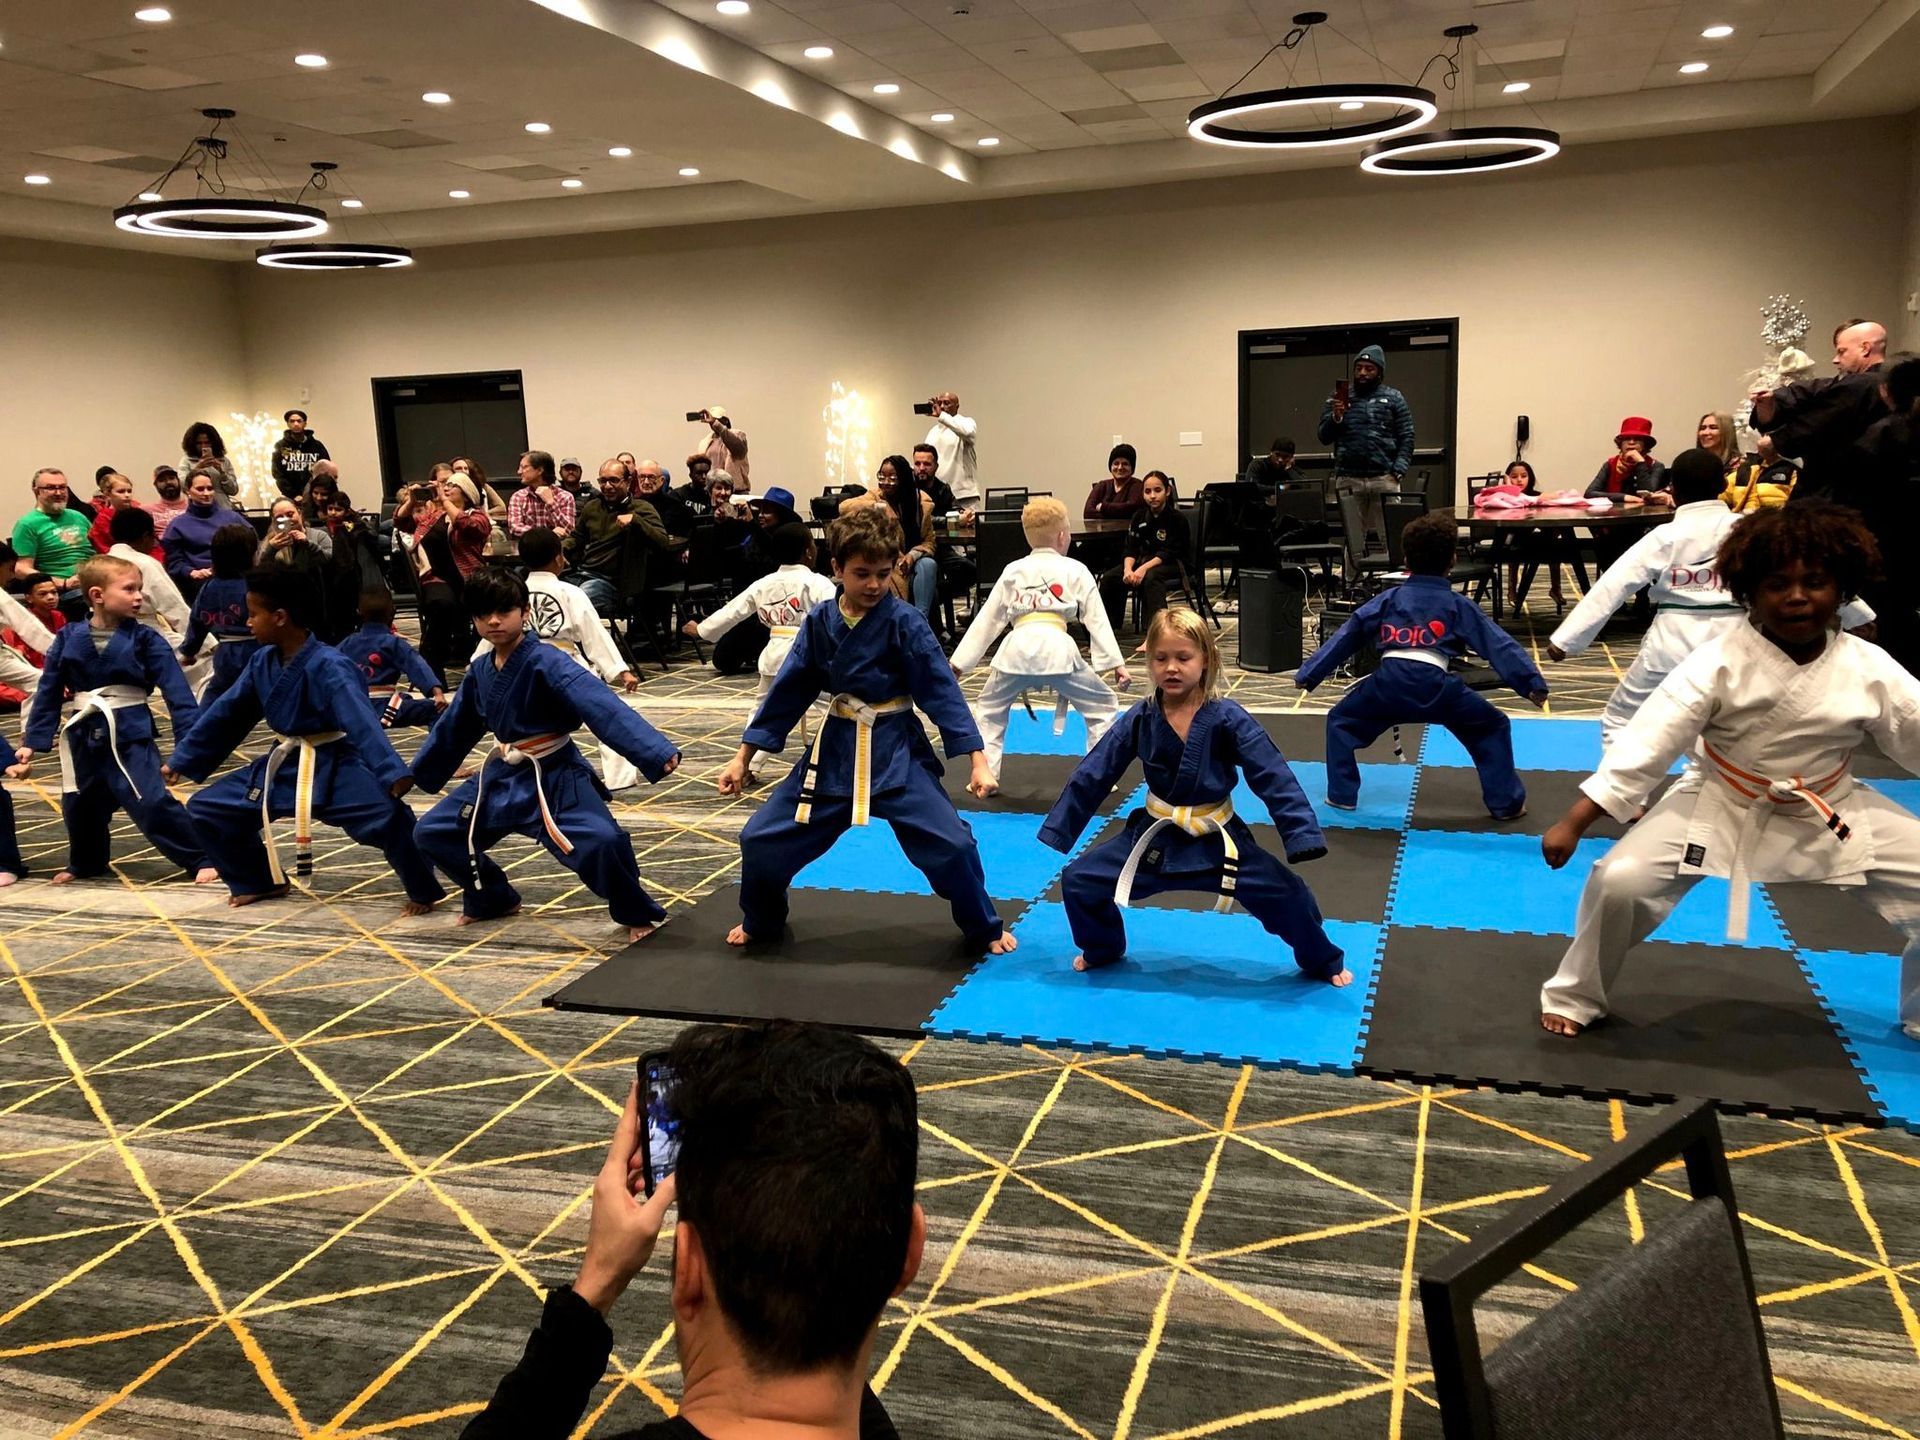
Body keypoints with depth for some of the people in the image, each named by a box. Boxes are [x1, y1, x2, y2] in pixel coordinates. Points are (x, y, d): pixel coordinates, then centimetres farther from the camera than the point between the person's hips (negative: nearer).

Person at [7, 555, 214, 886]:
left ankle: (200, 860, -8)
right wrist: (32, 742, 7)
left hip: (131, 735, -4)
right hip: (84, 737, 4)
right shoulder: (68, 640, -1)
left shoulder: (144, 640, -7)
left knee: (152, 803, -16)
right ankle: (86, 863, 42)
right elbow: (48, 693, 7)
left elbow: (176, 690, -11)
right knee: (79, 805, 18)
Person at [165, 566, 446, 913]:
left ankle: (423, 893, -9)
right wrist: (181, 761, 19)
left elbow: (361, 723, -36)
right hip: (282, 766, 8)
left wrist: (392, 775, -48)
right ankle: (261, 882, 27)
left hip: (333, 768, -8)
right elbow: (225, 714, 12)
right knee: (205, 809, 9)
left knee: (387, 816, -32)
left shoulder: (328, 667, -23)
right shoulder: (262, 662, 1)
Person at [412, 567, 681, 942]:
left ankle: (637, 914, -2)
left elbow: (602, 706, -34)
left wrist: (656, 752, -47)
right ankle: (494, 898, 32)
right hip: (504, 775, 7)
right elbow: (454, 728, 18)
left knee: (600, 842, -30)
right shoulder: (479, 672, 2)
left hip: (555, 779, -7)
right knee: (432, 833, 11)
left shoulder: (546, 662, -21)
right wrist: (416, 774, 28)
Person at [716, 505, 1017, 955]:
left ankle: (984, 929, 14)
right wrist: (743, 757, 5)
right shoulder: (819, 622, -2)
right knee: (761, 839, 3)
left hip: (895, 752, -3)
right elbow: (787, 692, 4)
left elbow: (942, 690, -12)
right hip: (833, 751, 3)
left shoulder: (905, 623, -12)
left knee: (951, 843, -13)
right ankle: (762, 922, 32)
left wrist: (977, 759, -18)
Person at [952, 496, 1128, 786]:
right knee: (1102, 707, 14)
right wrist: (1116, 663, 10)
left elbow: (987, 620, 21)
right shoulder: (1075, 571, 11)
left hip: (1018, 649, 3)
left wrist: (959, 663, 25)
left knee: (989, 709, 27)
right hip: (1057, 649, -3)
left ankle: (985, 774, 25)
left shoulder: (1012, 572, 20)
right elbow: (1097, 619, 7)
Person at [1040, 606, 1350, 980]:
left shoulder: (1227, 719, -14)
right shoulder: (1139, 720, -8)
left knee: (1288, 894, -9)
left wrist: (1303, 836, -23)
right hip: (1155, 838, 2)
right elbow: (1092, 776, -3)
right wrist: (1057, 833, -3)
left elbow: (1274, 778, -15)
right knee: (1079, 881, -5)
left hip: (1219, 841, -2)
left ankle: (1324, 962, 22)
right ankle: (1102, 950, 25)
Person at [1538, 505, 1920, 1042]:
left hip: (1833, 815, 3)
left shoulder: (1870, 670, -12)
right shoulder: (1720, 662, -21)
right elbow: (1647, 740, -25)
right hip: (1719, 808, -3)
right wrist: (1574, 822, -29)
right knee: (1620, 880, -17)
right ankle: (1574, 998, 9)